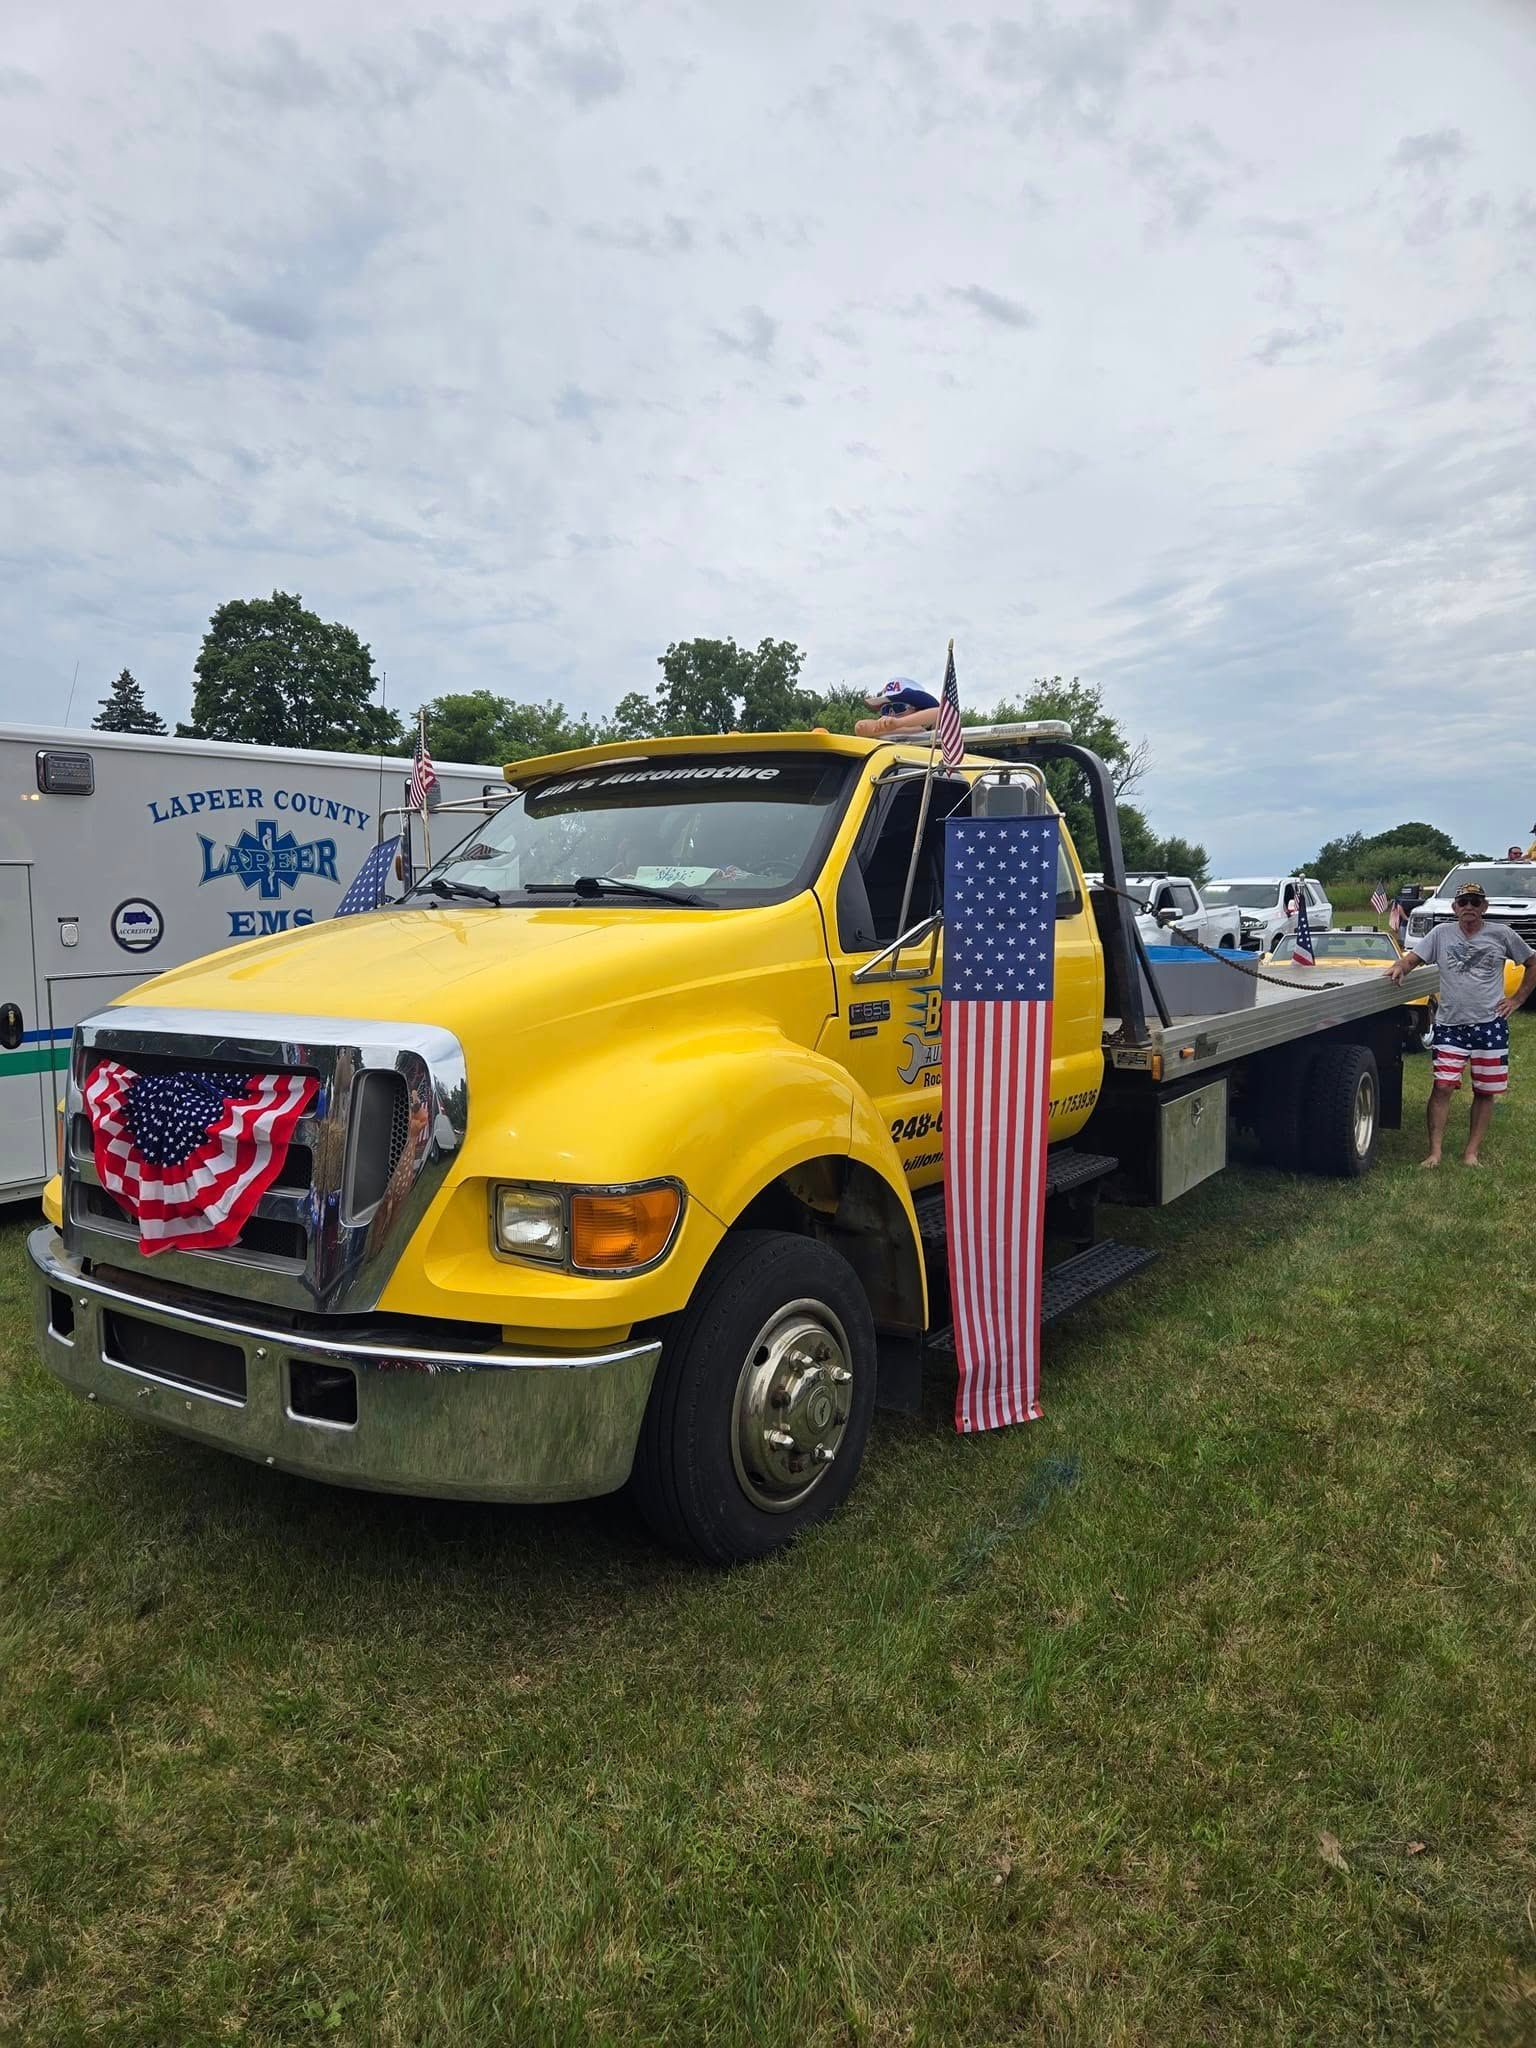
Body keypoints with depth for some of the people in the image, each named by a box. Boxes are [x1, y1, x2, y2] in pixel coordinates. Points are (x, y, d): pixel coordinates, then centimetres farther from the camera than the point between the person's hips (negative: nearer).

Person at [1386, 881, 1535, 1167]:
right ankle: (1435, 1151, -4)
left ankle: (1472, 1152, 14)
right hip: (1450, 1025, -1)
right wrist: (1400, 966, -25)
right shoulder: (1442, 934, 3)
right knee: (1442, 1087, -8)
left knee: (1485, 1091, 5)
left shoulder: (1501, 934, 2)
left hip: (1490, 1025, 1)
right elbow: (1412, 957, -2)